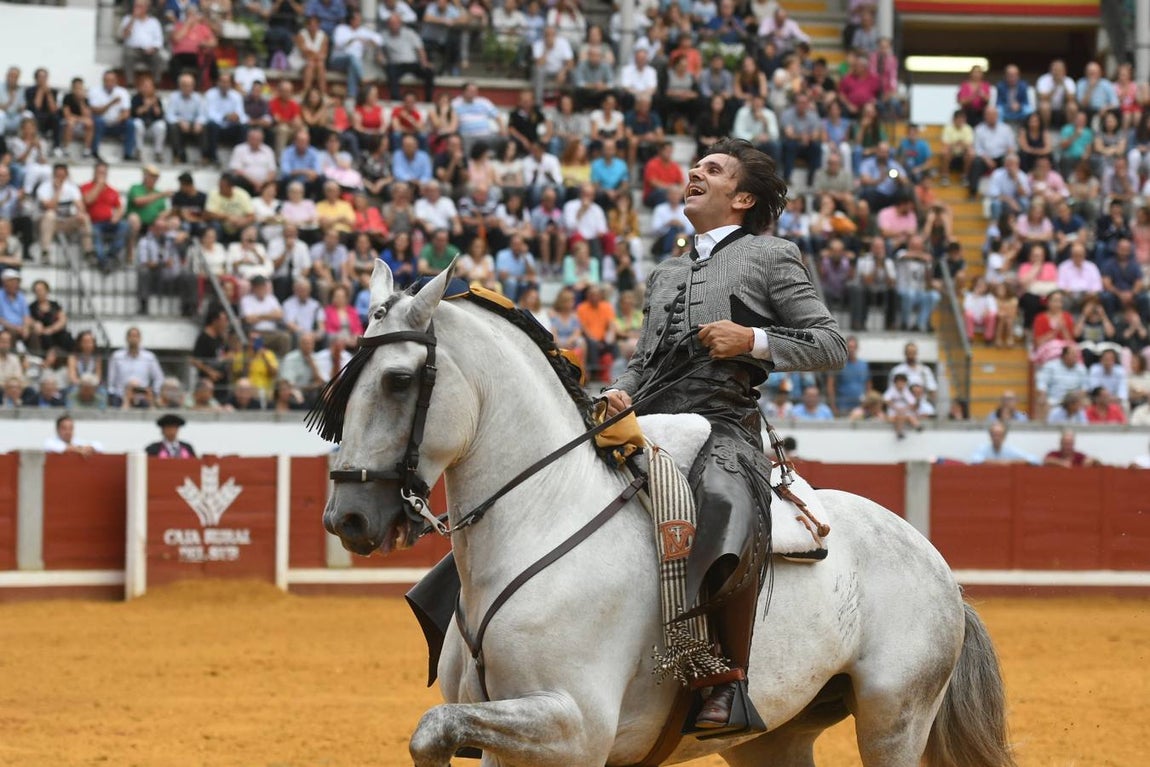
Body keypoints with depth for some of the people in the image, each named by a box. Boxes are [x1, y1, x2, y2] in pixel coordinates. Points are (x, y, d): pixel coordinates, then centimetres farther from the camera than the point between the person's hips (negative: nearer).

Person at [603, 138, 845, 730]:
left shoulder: (771, 258, 12)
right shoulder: (666, 274, 30)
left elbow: (831, 345, 6)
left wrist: (752, 340, -8)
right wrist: (618, 393, 7)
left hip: (722, 432, -7)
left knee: (723, 509, -38)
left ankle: (732, 676, -27)